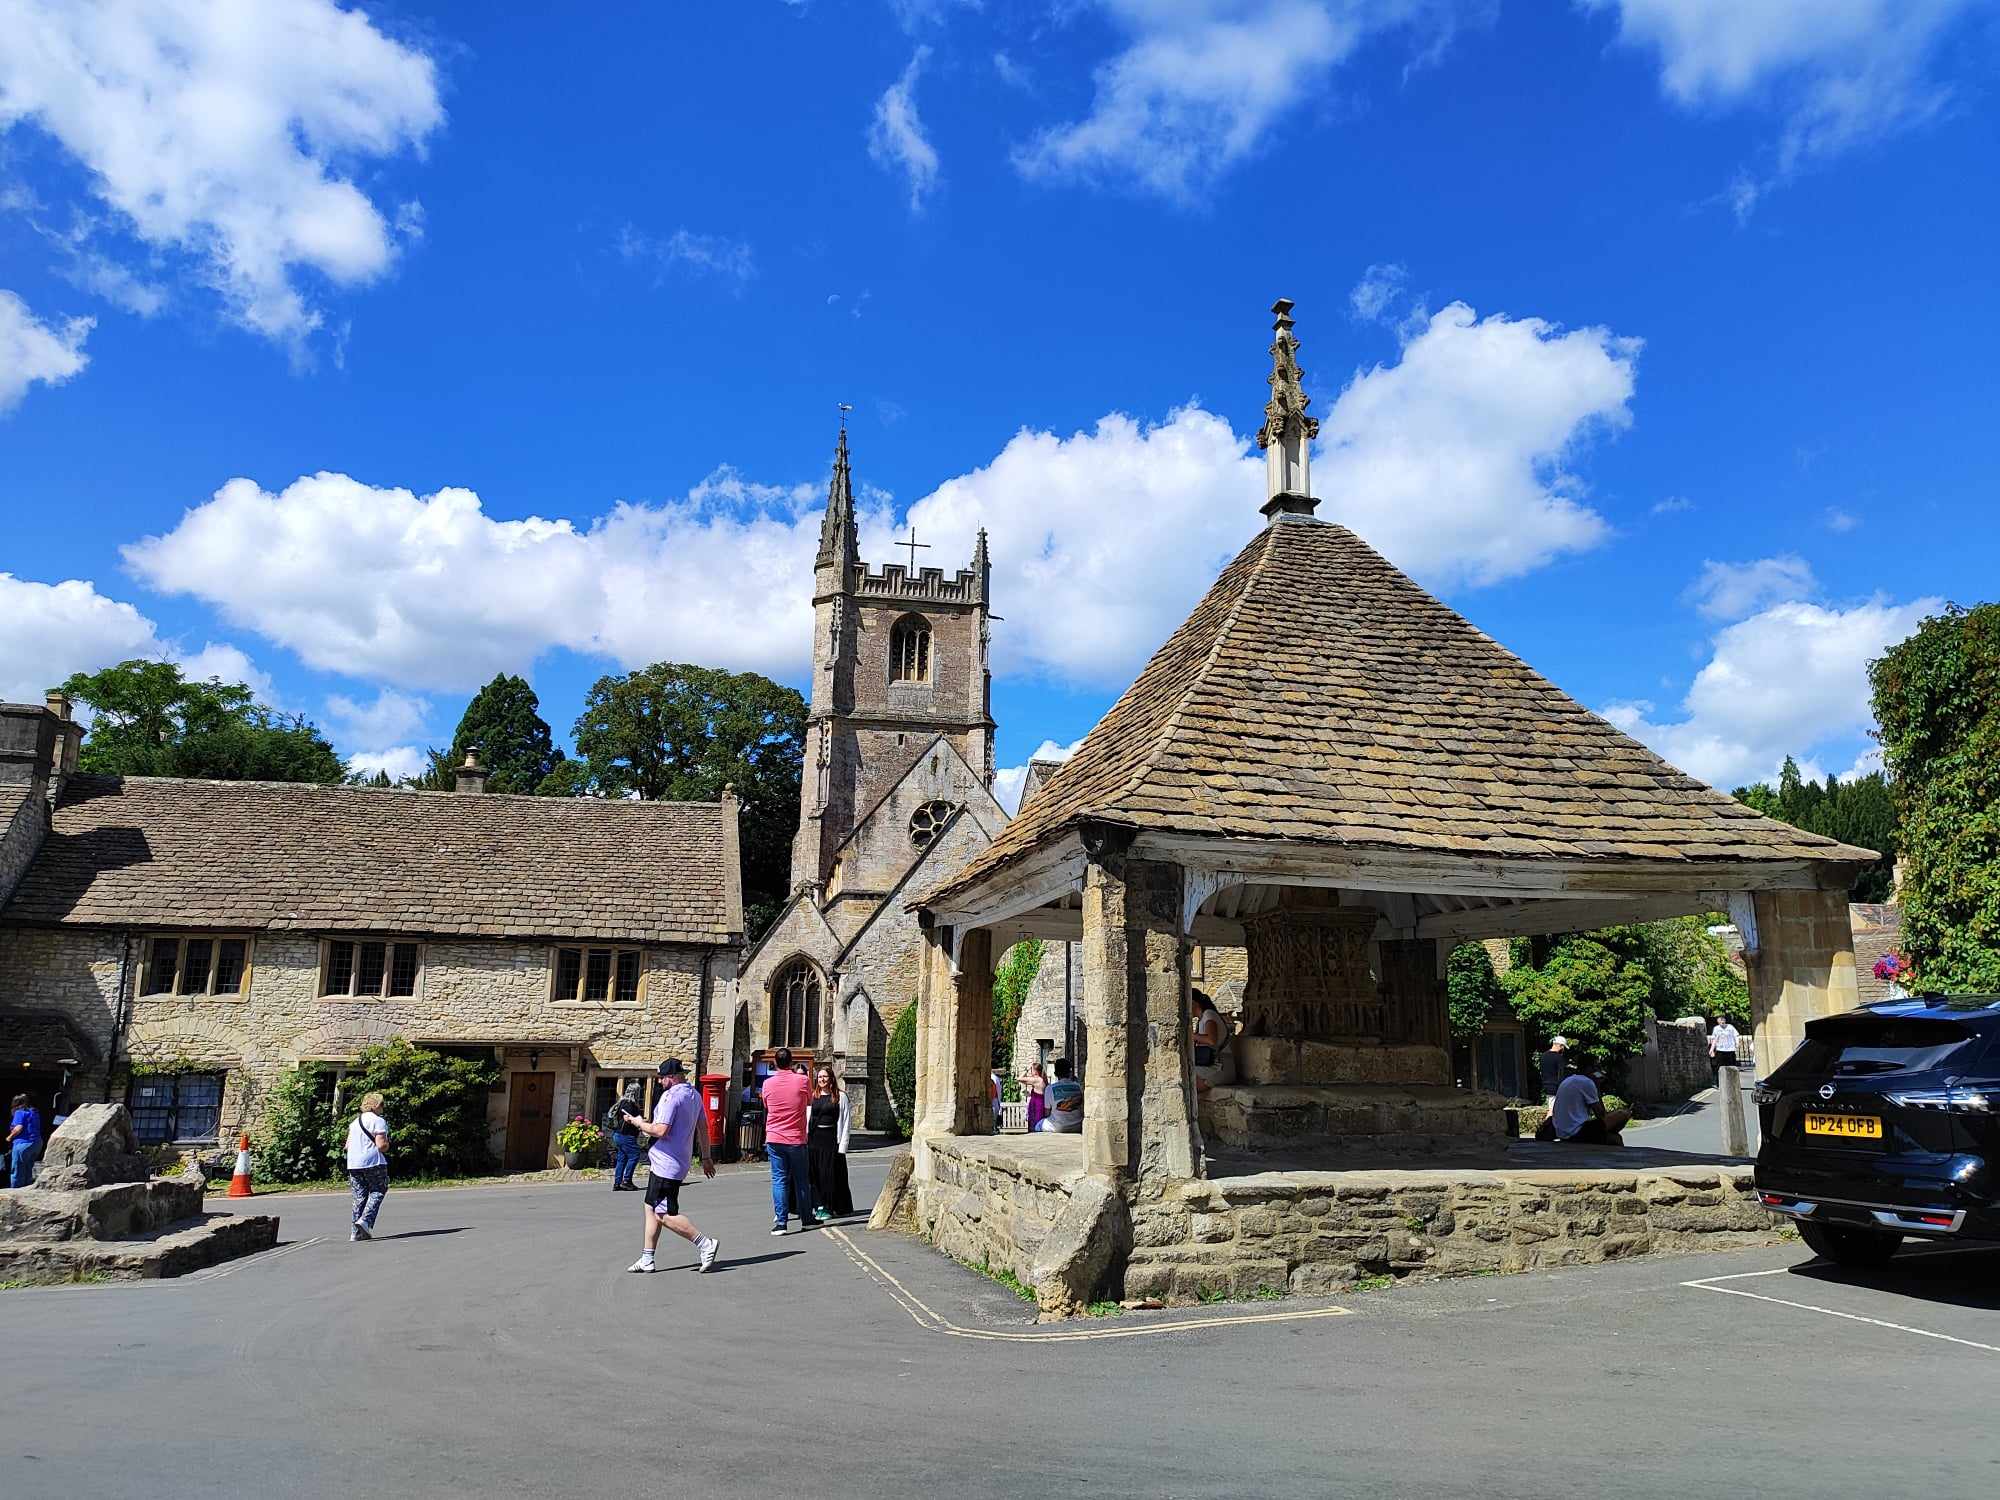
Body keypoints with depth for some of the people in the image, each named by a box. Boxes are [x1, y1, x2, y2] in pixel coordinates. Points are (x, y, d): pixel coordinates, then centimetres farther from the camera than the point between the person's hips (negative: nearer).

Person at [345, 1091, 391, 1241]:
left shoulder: (354, 1121, 17)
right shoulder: (378, 1121, -6)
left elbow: (348, 1145, 18)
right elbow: (381, 1145, -14)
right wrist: (387, 1145, 7)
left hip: (353, 1164, 7)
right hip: (373, 1163, -7)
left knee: (359, 1197, 10)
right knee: (377, 1192, 5)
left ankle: (357, 1232, 8)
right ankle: (366, 1220, -14)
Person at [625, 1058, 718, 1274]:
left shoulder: (671, 1096, -18)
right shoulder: (694, 1094, 12)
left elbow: (660, 1130, -24)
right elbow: (703, 1128, 17)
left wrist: (638, 1123, -8)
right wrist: (705, 1157, 23)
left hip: (666, 1164, -10)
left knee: (665, 1215, -8)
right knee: (651, 1208, 16)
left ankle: (705, 1244, -8)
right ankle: (647, 1260, 20)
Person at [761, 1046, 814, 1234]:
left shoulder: (768, 1083, -3)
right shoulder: (802, 1080, -8)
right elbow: (810, 1099, 11)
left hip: (774, 1139, 1)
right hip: (797, 1139, -1)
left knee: (779, 1180, 4)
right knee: (801, 1180, 11)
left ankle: (780, 1222, -3)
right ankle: (806, 1219, 21)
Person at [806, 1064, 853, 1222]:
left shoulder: (840, 1097, 0)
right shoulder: (812, 1096, 10)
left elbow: (845, 1122, -2)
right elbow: (806, 1119, 13)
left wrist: (842, 1145, -8)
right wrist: (805, 1139, 3)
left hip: (831, 1139, -3)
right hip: (813, 1138, 3)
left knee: (829, 1173, 0)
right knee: (814, 1173, 4)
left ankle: (828, 1208, 8)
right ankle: (818, 1205, 13)